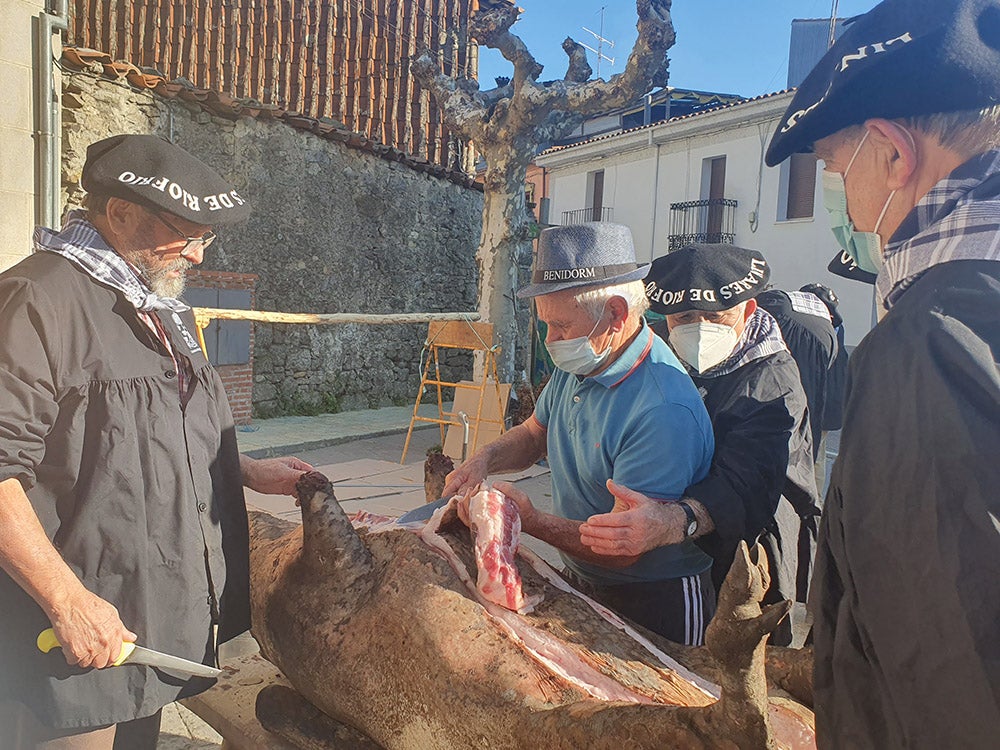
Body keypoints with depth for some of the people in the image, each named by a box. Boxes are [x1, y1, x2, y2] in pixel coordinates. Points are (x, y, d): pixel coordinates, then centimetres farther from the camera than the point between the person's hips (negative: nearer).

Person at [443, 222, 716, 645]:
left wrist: (533, 522, -36)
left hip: (655, 608, -8)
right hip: (581, 581, 8)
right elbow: (534, 434, 12)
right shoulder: (578, 364, -4)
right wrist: (484, 460, -7)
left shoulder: (664, 412, -32)